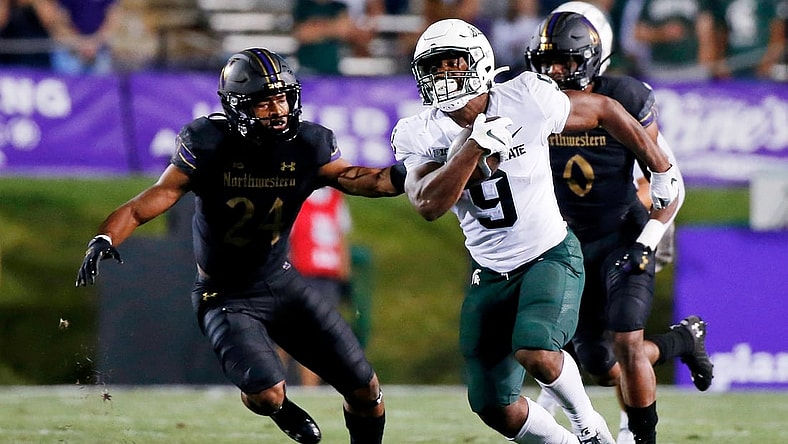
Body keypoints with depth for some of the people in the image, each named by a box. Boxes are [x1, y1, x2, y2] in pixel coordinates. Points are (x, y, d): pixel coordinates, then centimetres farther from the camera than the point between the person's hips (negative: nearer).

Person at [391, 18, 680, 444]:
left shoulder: (525, 101, -14)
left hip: (550, 256, -4)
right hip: (490, 275, 4)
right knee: (496, 409, 3)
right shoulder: (420, 136, -7)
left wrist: (661, 170, 10)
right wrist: (476, 146, -31)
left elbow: (604, 110, 1)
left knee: (536, 353, -29)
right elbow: (429, 205, -24)